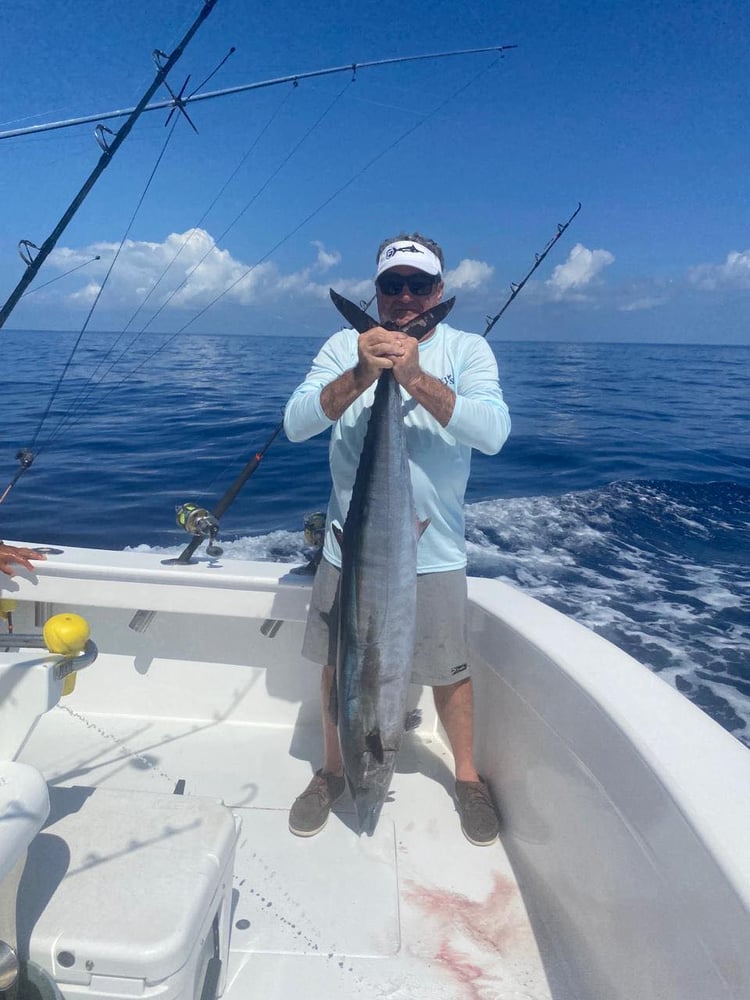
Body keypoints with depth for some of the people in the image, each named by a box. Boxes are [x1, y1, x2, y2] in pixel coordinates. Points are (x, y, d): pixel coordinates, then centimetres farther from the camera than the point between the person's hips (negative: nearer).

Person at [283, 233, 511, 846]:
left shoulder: (468, 349, -2)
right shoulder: (345, 345, 1)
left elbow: (493, 432, -19)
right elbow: (296, 423, -11)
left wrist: (416, 377, -30)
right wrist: (360, 375, -27)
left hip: (434, 553, -1)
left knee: (450, 672, 12)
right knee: (339, 665, 15)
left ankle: (468, 776, 38)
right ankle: (333, 771, 39)